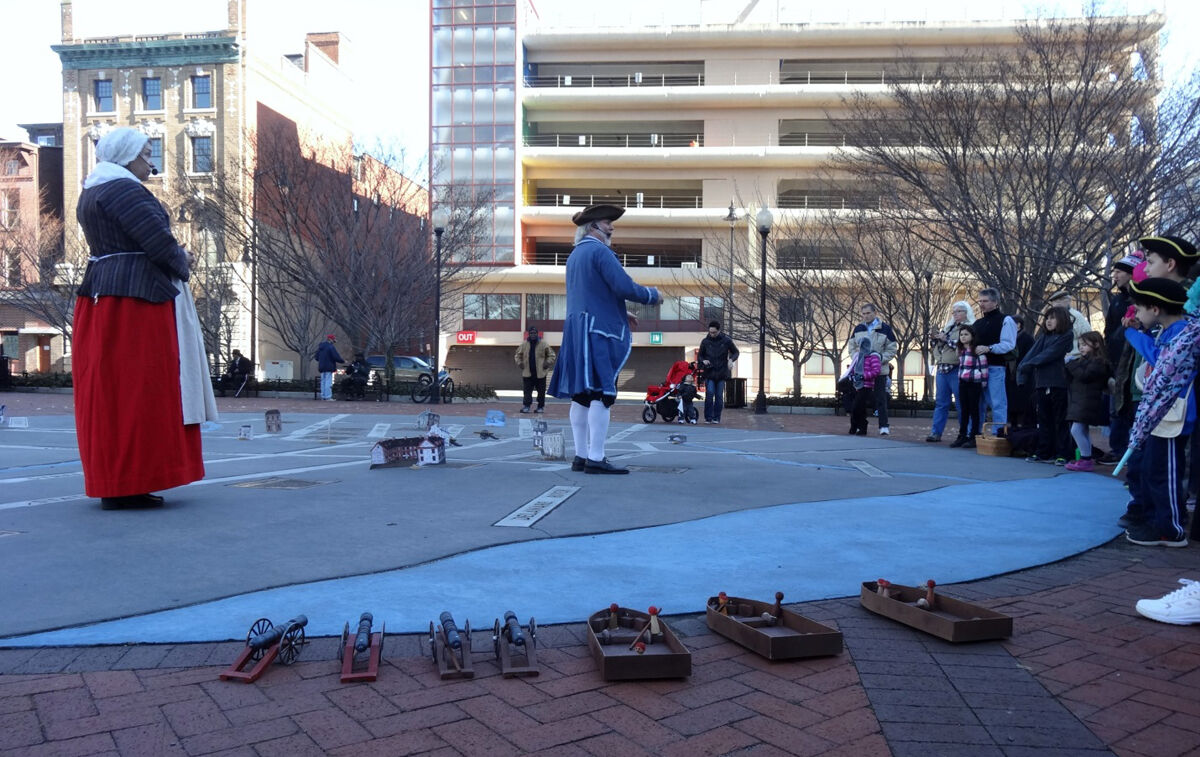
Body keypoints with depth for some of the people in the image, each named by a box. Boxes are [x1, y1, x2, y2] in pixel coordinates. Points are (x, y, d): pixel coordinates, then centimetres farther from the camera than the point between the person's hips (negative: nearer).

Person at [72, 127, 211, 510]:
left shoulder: (91, 194, 20)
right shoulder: (124, 190, -11)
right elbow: (157, 241, -19)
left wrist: (174, 257, 7)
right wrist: (182, 263, 2)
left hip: (101, 292, 10)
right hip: (136, 297, -10)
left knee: (106, 390, 10)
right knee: (134, 389, -7)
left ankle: (112, 482, 16)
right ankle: (125, 485, -5)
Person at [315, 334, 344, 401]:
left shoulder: (320, 347, 11)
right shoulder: (331, 347, -14)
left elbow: (317, 357, 16)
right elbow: (336, 357, -18)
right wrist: (343, 361, -4)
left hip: (322, 367, 8)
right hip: (329, 367, -8)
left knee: (323, 381, 13)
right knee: (328, 382, -7)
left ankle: (323, 396, 15)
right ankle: (328, 397, -9)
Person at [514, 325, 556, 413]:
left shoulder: (544, 344, -3)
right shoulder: (524, 344, 4)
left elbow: (551, 355, 3)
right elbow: (518, 355, 17)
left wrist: (547, 363, -12)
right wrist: (519, 363, 1)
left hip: (540, 373, -1)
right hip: (527, 373, 1)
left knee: (541, 391, 5)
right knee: (527, 390, 0)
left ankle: (541, 407, 14)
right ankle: (526, 406, 2)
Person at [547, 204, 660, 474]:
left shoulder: (574, 255, 20)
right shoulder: (599, 251, -9)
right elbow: (625, 287, -18)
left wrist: (620, 315, 26)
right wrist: (653, 295, -2)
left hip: (576, 331, 10)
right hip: (598, 332, -10)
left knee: (581, 395, 8)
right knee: (601, 394, -10)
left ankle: (581, 456, 12)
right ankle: (596, 459, -11)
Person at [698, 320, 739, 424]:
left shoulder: (726, 340, -1)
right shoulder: (705, 341, 1)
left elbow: (735, 352, 10)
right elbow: (700, 356, 11)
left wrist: (731, 359, -11)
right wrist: (703, 361, -11)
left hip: (722, 373, 0)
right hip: (709, 373, 0)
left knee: (719, 396, 4)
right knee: (709, 394, -9)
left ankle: (716, 418, 12)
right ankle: (708, 418, -2)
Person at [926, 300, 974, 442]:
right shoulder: (948, 327, 19)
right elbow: (934, 346, 24)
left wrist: (945, 339, -15)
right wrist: (934, 338, 3)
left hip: (956, 370, -7)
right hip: (941, 369, 7)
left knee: (961, 403, -2)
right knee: (941, 403, 7)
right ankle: (936, 432, 8)